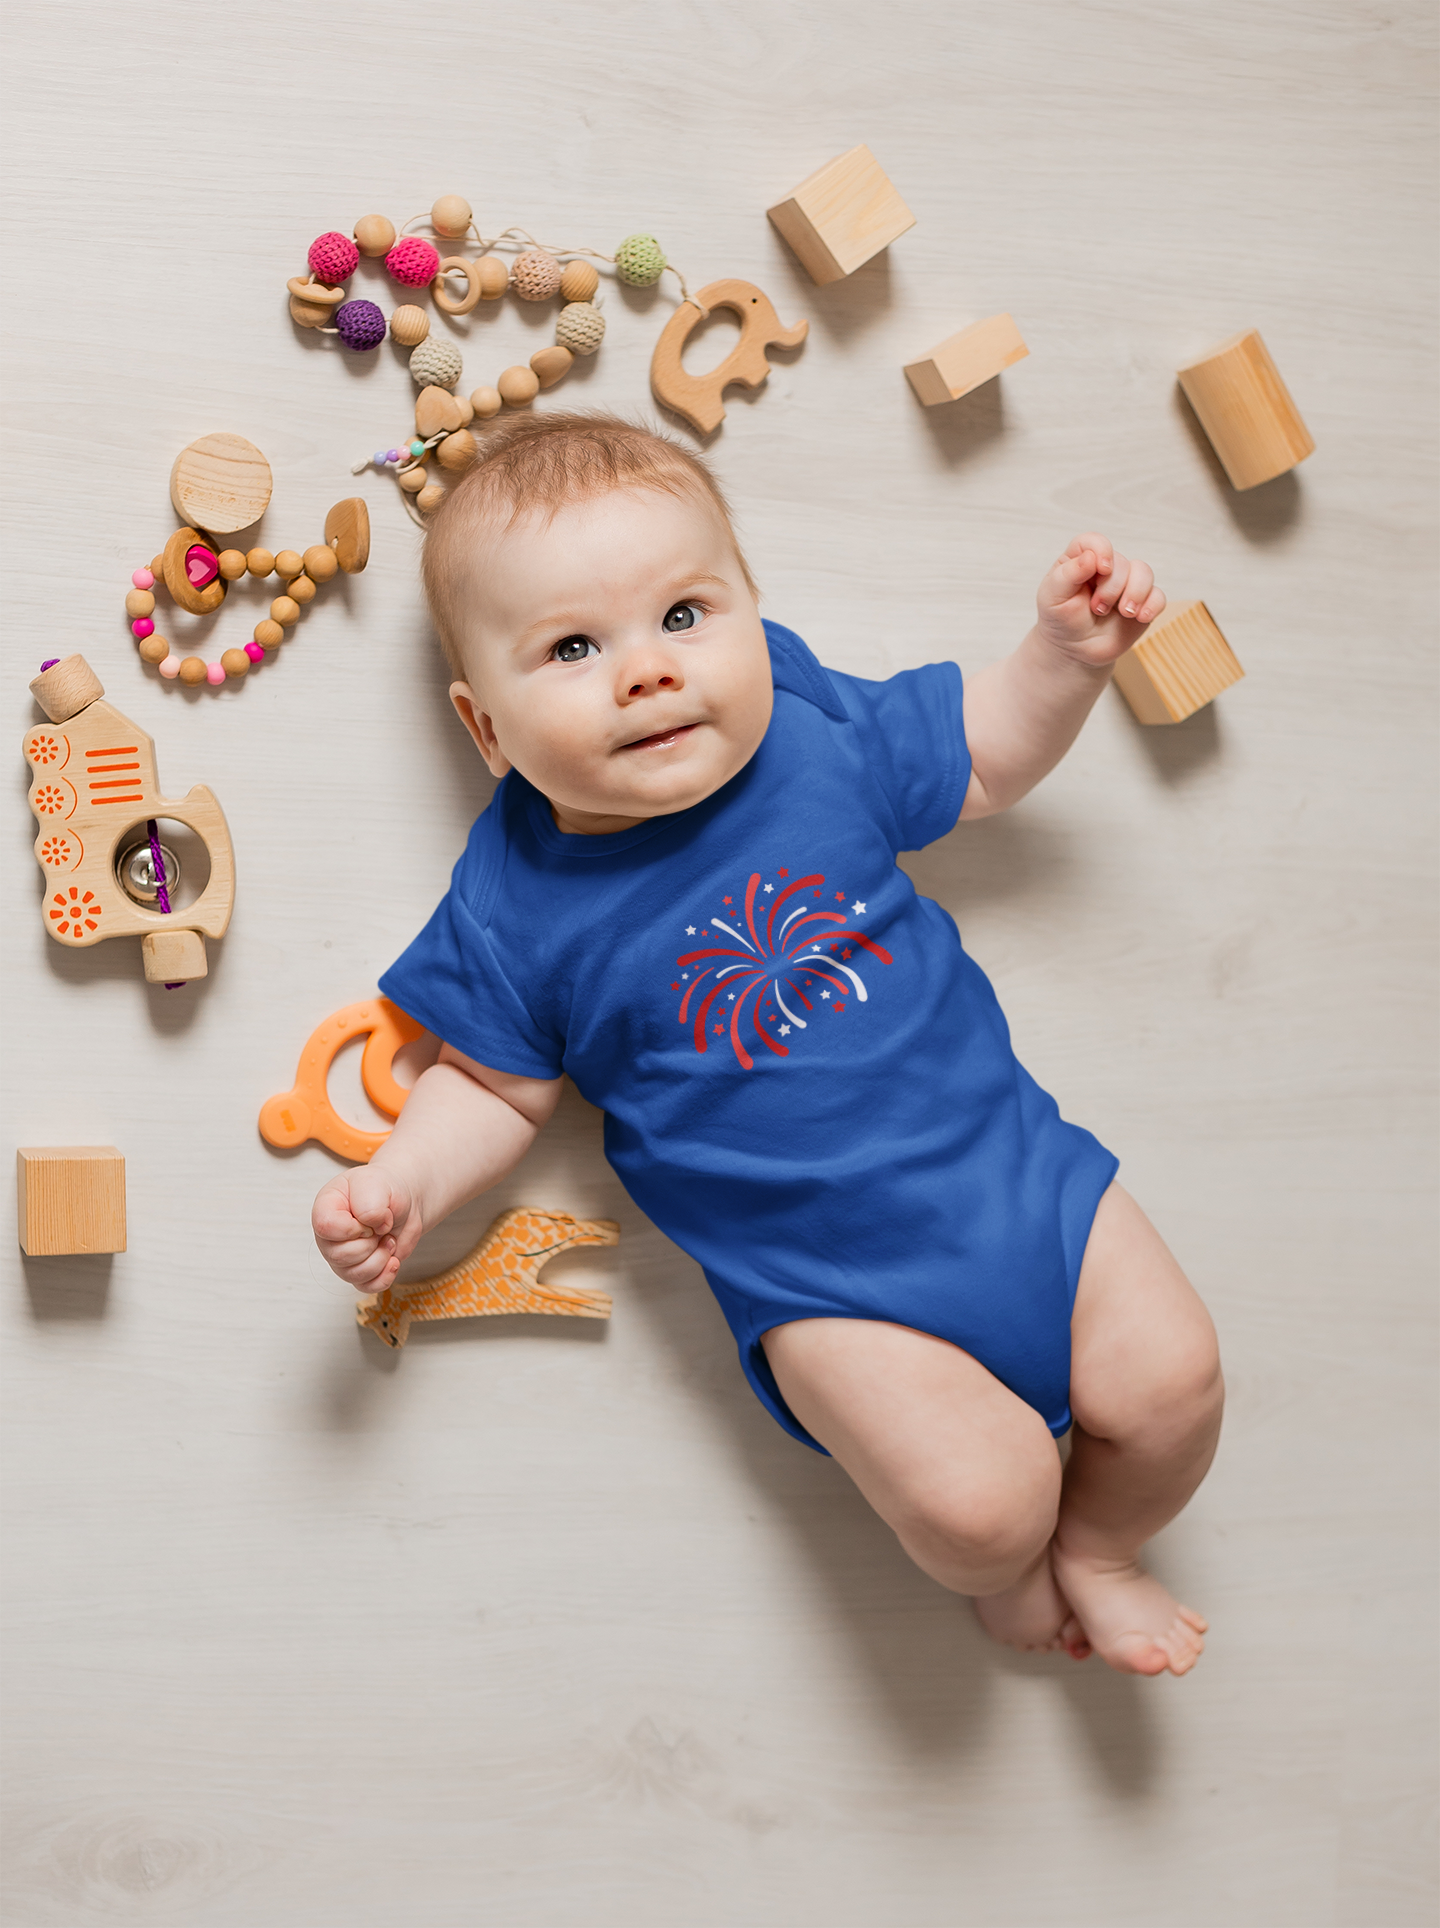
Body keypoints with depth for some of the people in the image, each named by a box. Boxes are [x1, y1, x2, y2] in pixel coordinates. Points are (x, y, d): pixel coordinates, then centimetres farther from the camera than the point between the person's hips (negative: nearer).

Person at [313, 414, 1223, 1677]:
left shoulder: (819, 737, -4)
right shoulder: (518, 906, -10)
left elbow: (983, 758, 13)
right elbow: (498, 1086, 3)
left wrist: (1069, 650, -2)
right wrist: (403, 1184, -15)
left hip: (1011, 1158, 3)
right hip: (827, 1277, -3)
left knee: (1172, 1384, -3)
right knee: (977, 1500, -18)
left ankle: (1099, 1549, 31)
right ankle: (1001, 1568, 21)